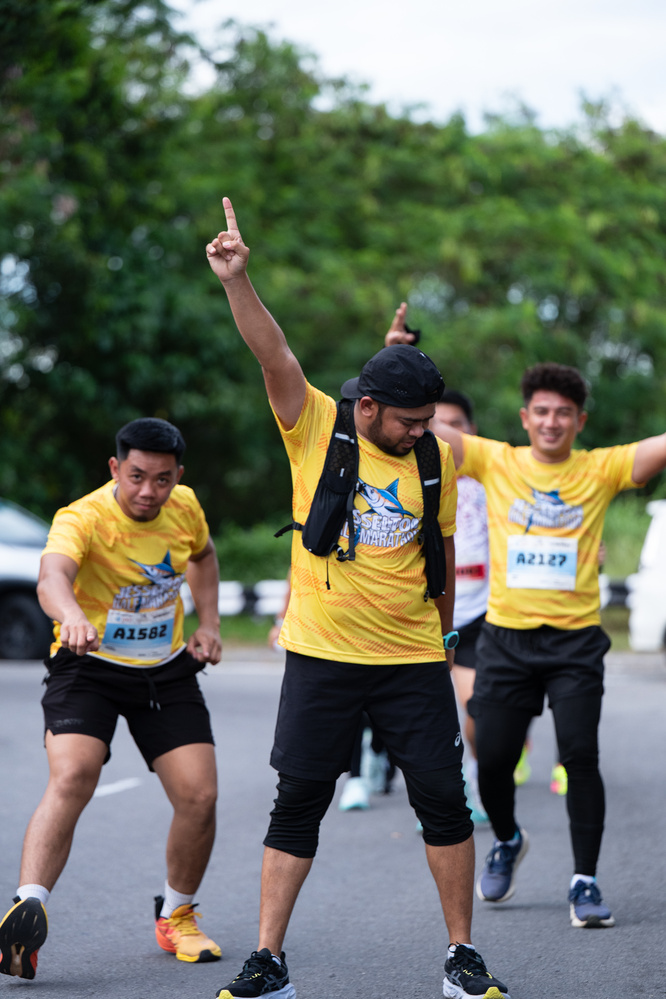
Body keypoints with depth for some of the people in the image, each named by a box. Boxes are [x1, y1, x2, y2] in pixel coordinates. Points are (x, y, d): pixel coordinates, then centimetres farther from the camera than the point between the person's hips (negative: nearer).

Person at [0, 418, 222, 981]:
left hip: (168, 671, 5)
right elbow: (52, 578, -45)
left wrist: (209, 623, 7)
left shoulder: (185, 507, -4)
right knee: (71, 778, -28)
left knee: (199, 796, -5)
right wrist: (72, 616, -67)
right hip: (89, 666, -4)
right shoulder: (82, 518, -23)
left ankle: (176, 916, 19)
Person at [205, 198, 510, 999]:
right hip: (321, 656, -2)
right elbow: (274, 356, -17)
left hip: (412, 661, 2)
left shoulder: (435, 459, 3)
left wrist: (443, 636, 20)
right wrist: (236, 280, -31)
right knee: (297, 804, 1)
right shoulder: (316, 430, -4)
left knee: (443, 800, 2)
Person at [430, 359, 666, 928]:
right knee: (493, 758, 4)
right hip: (506, 638, 1)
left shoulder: (601, 470, 2)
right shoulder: (495, 462, 3)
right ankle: (508, 841, 35)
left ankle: (586, 882, 0)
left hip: (575, 639, -1)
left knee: (580, 755, -11)